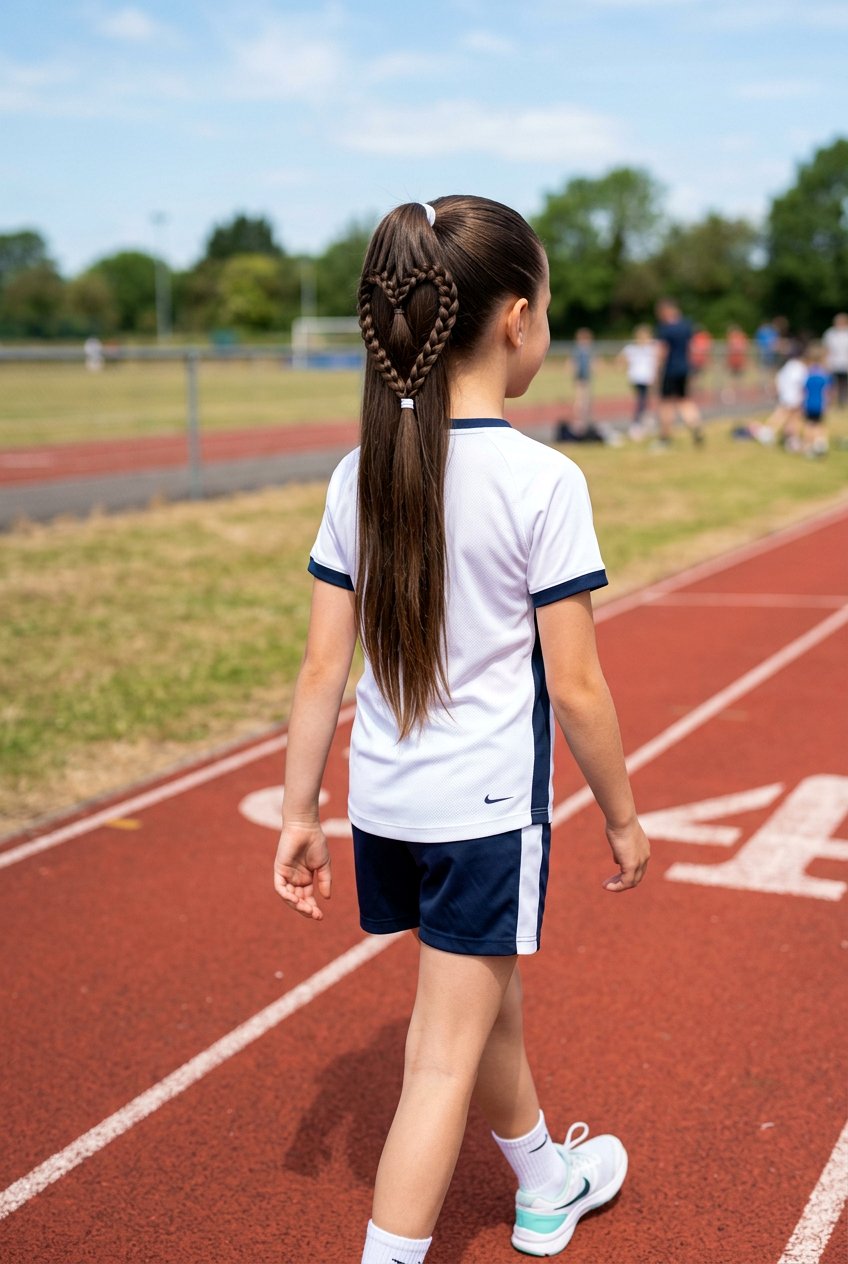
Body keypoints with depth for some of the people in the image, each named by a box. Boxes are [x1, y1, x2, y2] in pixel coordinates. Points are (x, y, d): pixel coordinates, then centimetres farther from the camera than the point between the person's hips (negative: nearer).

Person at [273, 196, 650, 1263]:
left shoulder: (362, 473, -2)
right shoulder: (543, 481, -16)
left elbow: (323, 666, -1)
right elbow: (574, 686, -14)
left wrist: (299, 811, 7)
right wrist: (621, 815, 0)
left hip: (386, 802, 6)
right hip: (487, 803, -6)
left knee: (487, 1001, 26)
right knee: (445, 1057, 6)